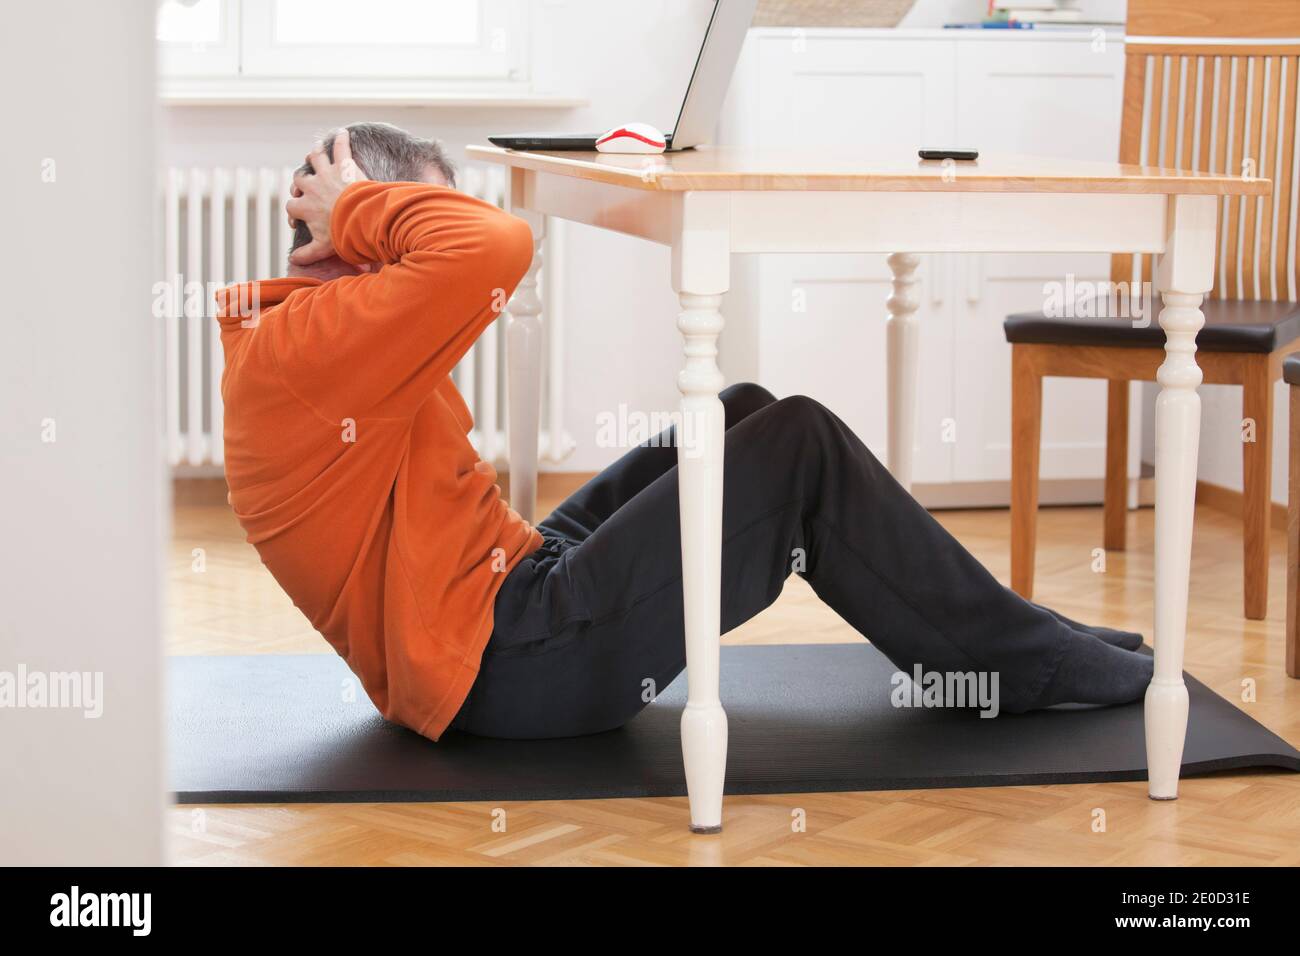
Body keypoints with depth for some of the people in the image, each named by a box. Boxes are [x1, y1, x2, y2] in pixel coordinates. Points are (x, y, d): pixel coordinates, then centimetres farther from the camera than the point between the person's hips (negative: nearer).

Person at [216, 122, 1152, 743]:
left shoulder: (293, 342, 13)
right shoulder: (301, 351, -21)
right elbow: (491, 245, -33)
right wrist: (358, 211, -17)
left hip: (518, 584, 12)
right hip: (509, 664, -12)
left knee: (749, 419, 13)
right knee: (799, 449, -11)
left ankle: (987, 625, 19)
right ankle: (1025, 663, 5)